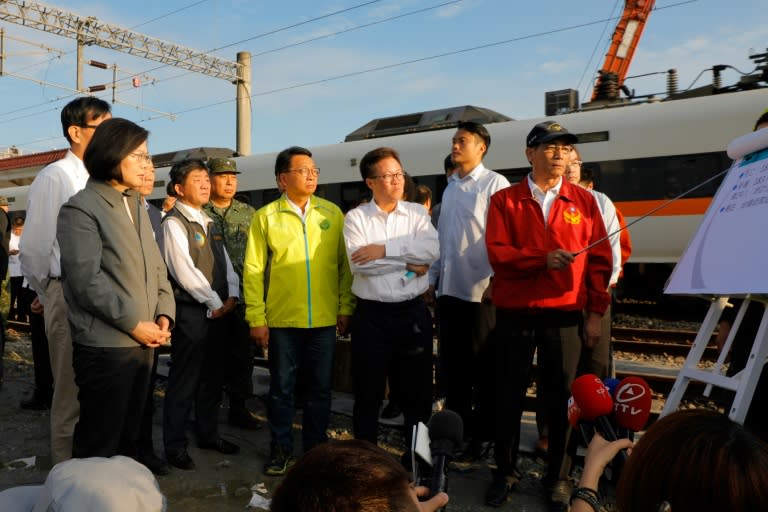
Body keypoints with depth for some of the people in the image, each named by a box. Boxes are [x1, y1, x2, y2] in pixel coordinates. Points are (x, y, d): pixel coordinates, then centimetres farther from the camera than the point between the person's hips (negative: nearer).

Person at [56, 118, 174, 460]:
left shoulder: (136, 206, 16)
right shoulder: (81, 209, -9)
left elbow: (156, 266, 15)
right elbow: (87, 281, -17)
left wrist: (164, 314, 0)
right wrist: (134, 324, -15)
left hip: (142, 343, 8)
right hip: (105, 346, -8)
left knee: (128, 436, 17)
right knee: (100, 444, 3)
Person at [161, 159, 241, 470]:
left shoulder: (207, 222, 16)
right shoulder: (173, 223, -10)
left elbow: (224, 262, 14)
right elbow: (184, 272, -17)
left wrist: (232, 296, -1)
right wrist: (215, 304, -13)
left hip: (218, 311, 8)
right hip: (190, 312, -8)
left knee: (213, 376, 15)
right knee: (184, 380, 0)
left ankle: (208, 434, 29)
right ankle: (175, 446, 12)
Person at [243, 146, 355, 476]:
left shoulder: (332, 213, 4)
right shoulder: (266, 216, 0)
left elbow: (345, 263, 5)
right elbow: (253, 270, -3)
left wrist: (345, 308, 1)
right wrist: (256, 318, -7)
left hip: (325, 319, 2)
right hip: (282, 320, -1)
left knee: (320, 388, 11)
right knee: (282, 388, 10)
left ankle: (315, 449, 28)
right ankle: (281, 450, 26)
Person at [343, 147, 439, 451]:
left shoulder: (417, 213, 5)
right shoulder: (356, 217, 0)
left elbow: (432, 250, -13)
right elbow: (359, 263, -15)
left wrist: (384, 249, -18)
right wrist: (408, 264, -11)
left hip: (413, 313, 2)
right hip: (371, 315, -1)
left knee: (417, 391, 12)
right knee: (368, 393, 10)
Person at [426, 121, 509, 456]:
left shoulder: (495, 184, -6)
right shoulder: (450, 187, 14)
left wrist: (497, 281, -17)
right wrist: (433, 278, 12)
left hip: (480, 289, -6)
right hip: (448, 288, 7)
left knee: (482, 365, 5)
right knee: (452, 362, 13)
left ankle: (481, 432, 19)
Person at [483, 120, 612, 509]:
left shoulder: (584, 201, 7)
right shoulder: (504, 200, 2)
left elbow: (599, 260, 5)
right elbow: (497, 254, -8)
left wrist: (596, 312, 0)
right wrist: (543, 259, -21)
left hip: (565, 317, 1)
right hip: (515, 316, -1)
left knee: (561, 399, 8)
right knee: (509, 397, 8)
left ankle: (556, 477, 26)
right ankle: (505, 472, 25)